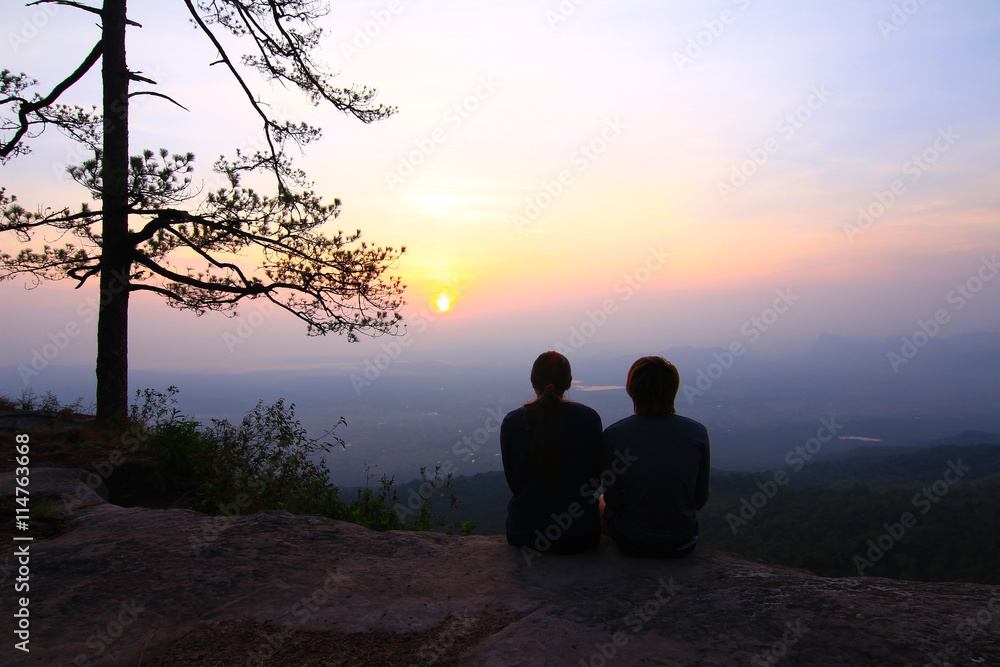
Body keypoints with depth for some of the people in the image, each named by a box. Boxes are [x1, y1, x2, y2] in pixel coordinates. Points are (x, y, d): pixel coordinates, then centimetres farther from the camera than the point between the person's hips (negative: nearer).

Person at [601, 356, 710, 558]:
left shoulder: (614, 434, -17)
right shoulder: (698, 432, -10)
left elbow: (613, 501, -11)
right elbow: (701, 498, -2)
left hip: (632, 543, -2)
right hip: (684, 543, 3)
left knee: (601, 502, 30)